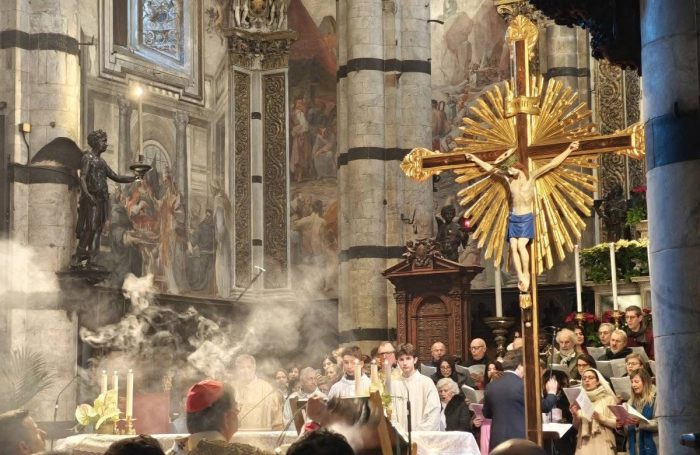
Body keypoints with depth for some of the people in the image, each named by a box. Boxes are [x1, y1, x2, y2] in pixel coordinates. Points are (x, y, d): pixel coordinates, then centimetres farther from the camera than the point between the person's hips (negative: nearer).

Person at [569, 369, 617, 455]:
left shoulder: (608, 399, 3)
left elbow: (616, 423, -3)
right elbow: (577, 427, 13)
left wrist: (601, 418, -17)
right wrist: (575, 416, -6)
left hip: (602, 445, -3)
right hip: (584, 445, 3)